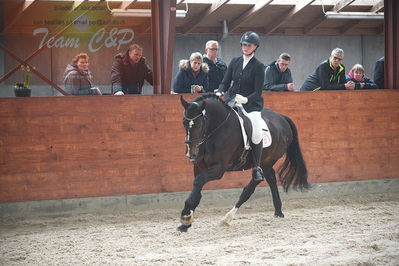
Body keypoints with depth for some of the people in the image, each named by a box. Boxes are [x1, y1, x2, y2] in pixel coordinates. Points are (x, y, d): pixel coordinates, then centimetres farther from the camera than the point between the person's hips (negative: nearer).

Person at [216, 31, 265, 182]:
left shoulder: (258, 67, -2)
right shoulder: (235, 62, 11)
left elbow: (258, 92, -7)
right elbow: (226, 82, 12)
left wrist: (246, 99, -26)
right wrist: (219, 92, -10)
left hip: (250, 104, -4)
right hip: (231, 101, 4)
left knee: (257, 133, -23)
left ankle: (256, 167, -7)